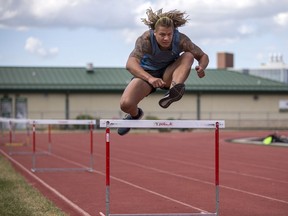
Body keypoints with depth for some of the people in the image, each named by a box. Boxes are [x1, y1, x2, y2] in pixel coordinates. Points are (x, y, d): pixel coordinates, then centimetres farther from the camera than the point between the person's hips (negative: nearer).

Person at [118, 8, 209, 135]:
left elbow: (203, 56, -13)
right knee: (125, 104, -23)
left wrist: (201, 67, -38)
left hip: (168, 75, 1)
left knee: (188, 56, -25)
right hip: (146, 73, -1)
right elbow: (130, 64, -43)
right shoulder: (146, 39, -30)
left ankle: (173, 91, -41)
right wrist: (150, 78, -60)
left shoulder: (180, 40, -24)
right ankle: (135, 115, 15)